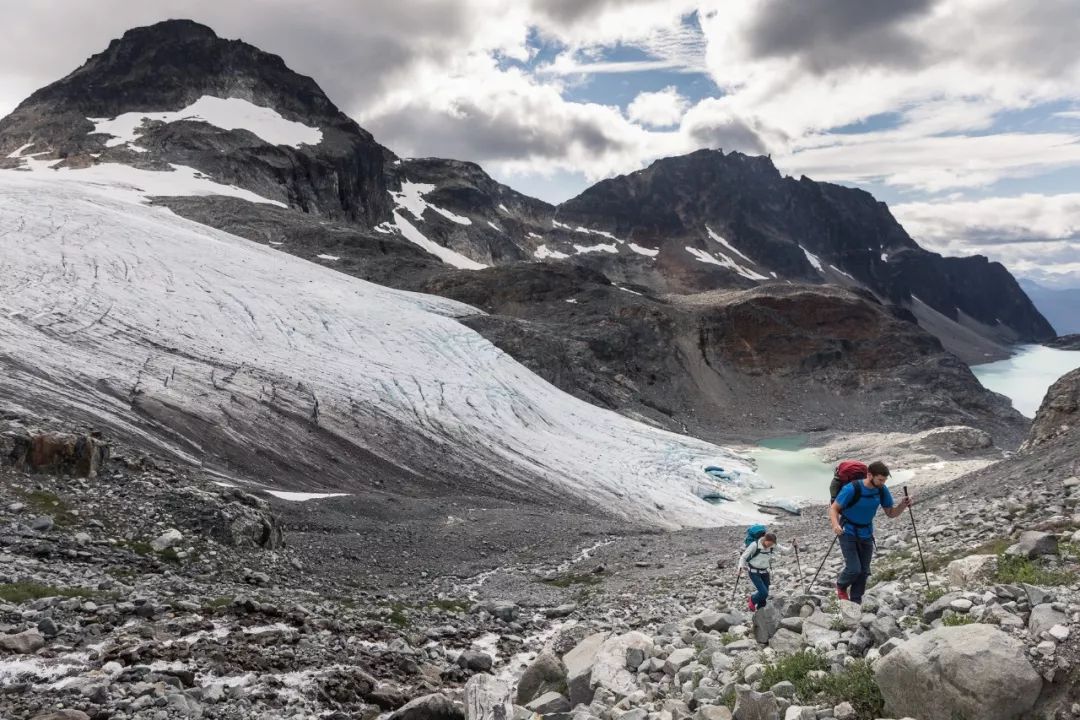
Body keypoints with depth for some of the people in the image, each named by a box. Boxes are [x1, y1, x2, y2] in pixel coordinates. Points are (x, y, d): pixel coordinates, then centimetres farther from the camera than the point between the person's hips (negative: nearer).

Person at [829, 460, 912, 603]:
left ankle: (855, 602, 24)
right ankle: (841, 586, 19)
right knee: (854, 569, -13)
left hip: (866, 535, 5)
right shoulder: (852, 489, -24)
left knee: (864, 572, 7)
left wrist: (902, 505, -19)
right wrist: (836, 524, -37)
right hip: (848, 533, -5)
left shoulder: (882, 490, -9)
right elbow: (833, 508, -18)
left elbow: (891, 513, 2)